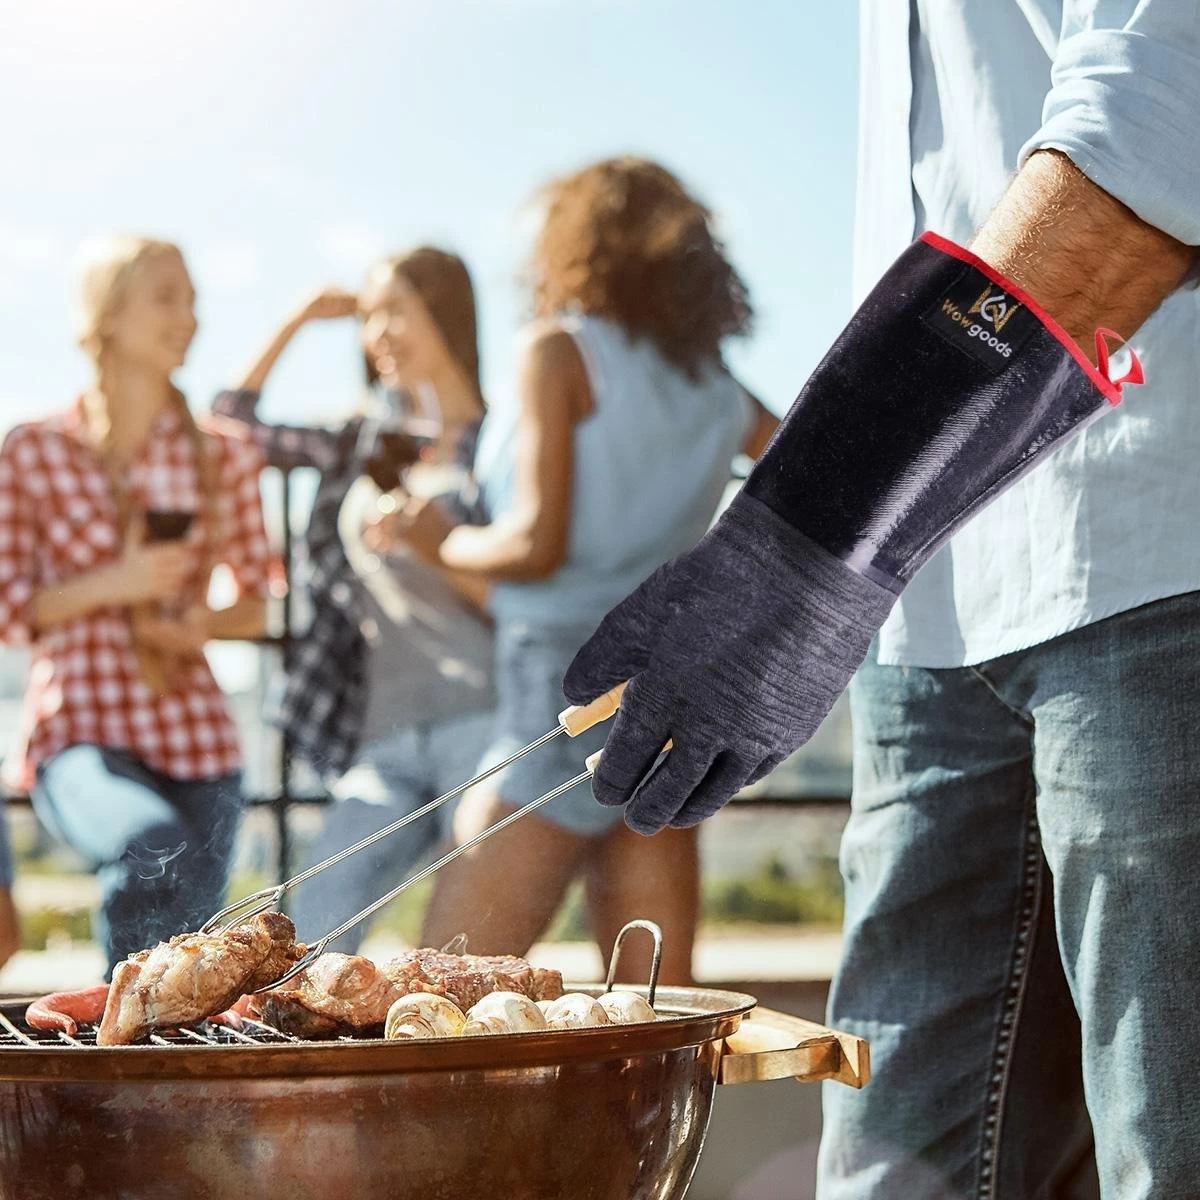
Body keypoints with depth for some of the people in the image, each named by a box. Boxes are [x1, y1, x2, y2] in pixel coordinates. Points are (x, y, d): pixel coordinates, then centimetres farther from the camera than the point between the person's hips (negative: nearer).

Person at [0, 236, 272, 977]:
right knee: (159, 847, -33)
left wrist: (203, 623, -7)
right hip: (81, 729, -4)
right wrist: (111, 586, -12)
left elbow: (260, 601, 14)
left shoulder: (224, 456, 9)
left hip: (195, 735, 4)